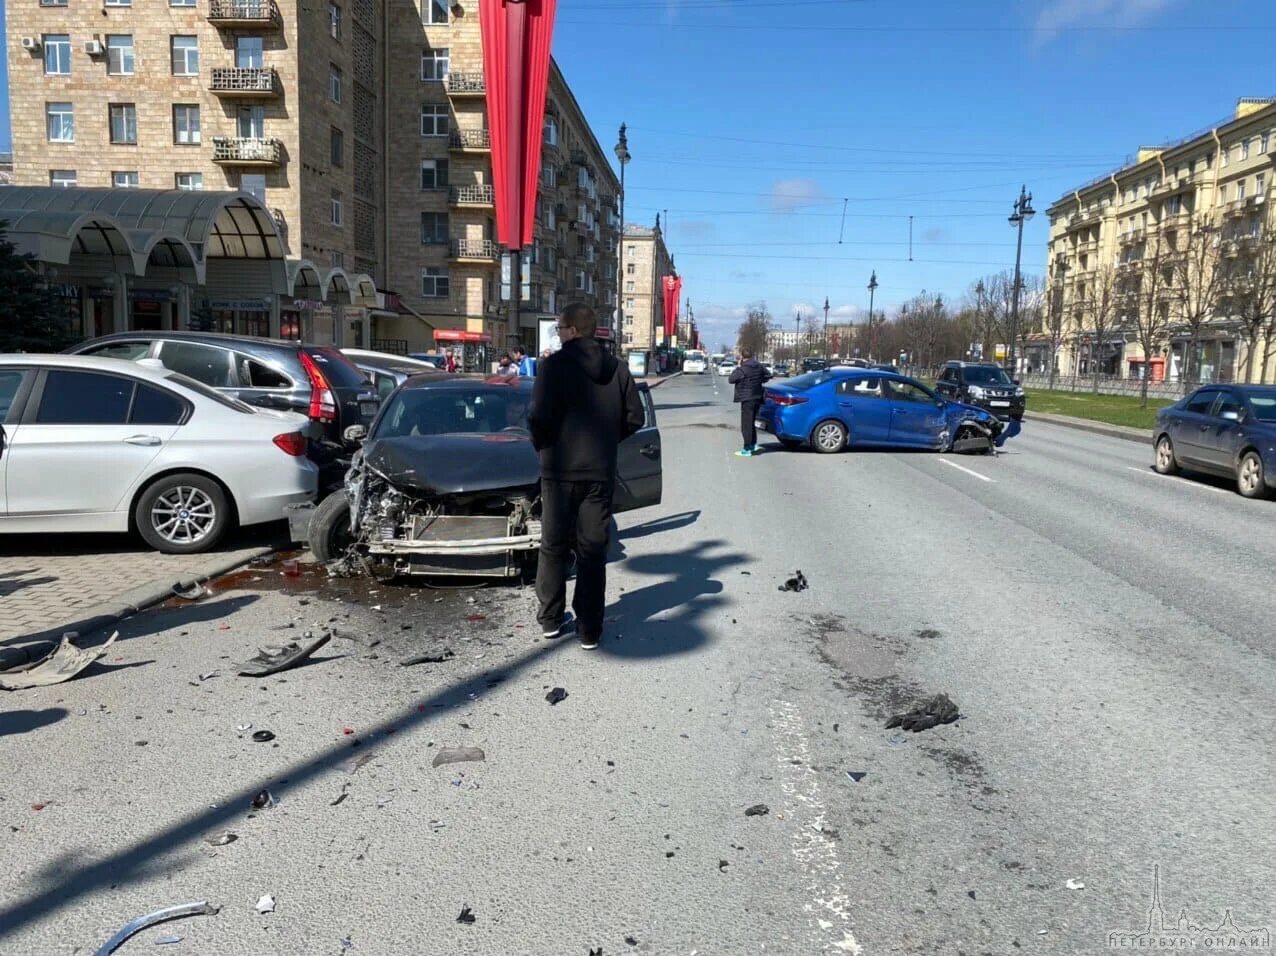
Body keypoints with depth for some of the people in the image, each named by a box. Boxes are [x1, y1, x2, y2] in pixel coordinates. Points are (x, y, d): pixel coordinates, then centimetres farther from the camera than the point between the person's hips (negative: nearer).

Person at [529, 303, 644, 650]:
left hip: (560, 468, -3)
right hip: (601, 470, 3)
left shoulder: (555, 364, -10)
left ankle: (550, 618, 21)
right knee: (593, 549, 7)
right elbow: (634, 417, 4)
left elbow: (539, 416, -18)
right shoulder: (616, 369, 4)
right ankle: (589, 629, 9)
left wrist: (541, 445, 1)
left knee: (553, 546, 12)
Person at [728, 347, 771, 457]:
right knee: (751, 422, 22)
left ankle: (747, 450, -3)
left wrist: (737, 367, -2)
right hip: (757, 398, 8)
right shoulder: (759, 367, 5)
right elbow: (768, 375, 17)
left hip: (747, 399, -8)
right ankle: (753, 444, 27)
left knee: (746, 424, -3)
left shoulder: (742, 369, -18)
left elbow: (731, 379, -11)